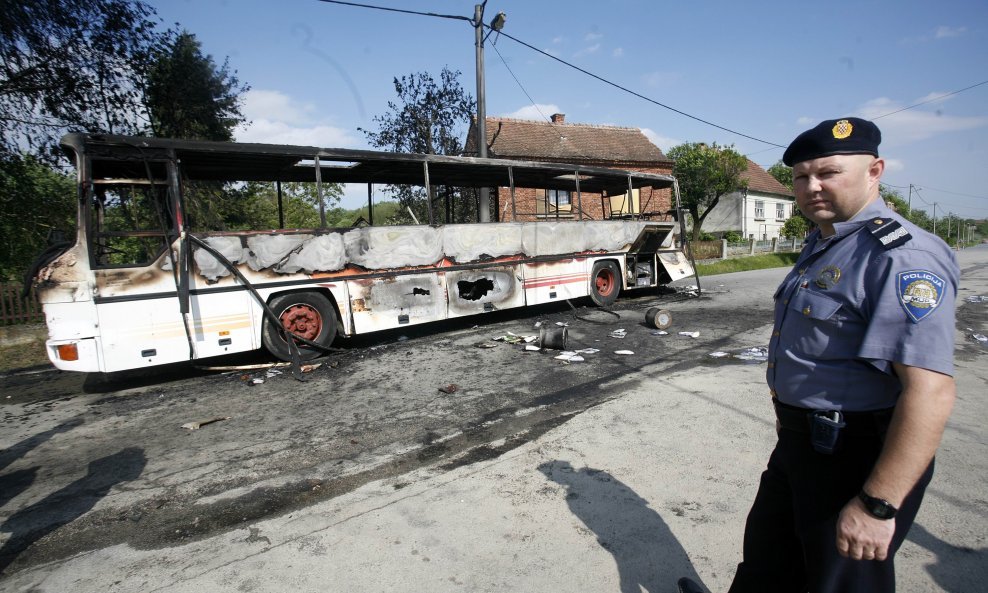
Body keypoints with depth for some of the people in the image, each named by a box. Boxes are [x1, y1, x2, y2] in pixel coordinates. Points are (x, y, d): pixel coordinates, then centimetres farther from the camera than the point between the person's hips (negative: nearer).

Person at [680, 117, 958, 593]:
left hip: (856, 458, -9)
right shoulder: (821, 245, 8)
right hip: (802, 443, 9)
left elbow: (930, 392, -29)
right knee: (768, 553, 26)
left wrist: (877, 505, -28)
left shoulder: (901, 256, -23)